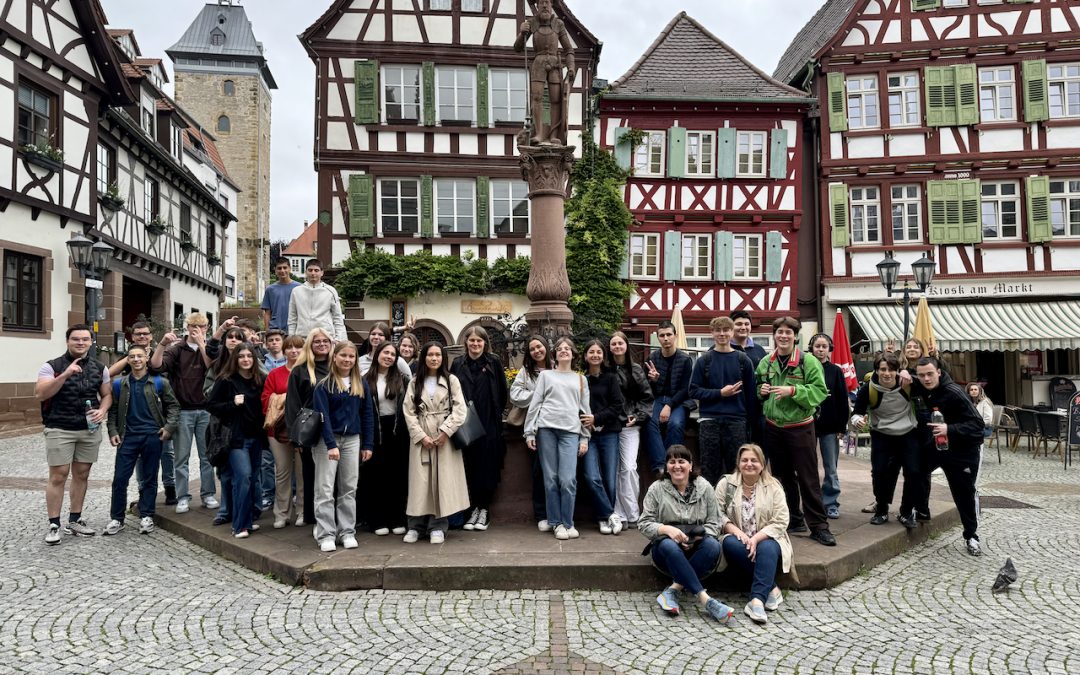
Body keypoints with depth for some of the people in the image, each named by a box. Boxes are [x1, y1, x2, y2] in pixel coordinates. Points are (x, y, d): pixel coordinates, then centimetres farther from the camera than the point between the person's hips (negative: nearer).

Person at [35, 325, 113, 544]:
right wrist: (65, 374, -26)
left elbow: (107, 395, 13)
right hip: (59, 430, -4)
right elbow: (39, 394, -15)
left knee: (81, 475, 10)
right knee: (58, 476, -4)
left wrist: (102, 410, -9)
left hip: (90, 430, 4)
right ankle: (53, 525, 6)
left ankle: (74, 520, 21)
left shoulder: (99, 368, 8)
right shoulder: (52, 366, -4)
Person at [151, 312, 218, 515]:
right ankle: (183, 497, 10)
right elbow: (156, 366, -11)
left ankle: (208, 494, 16)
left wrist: (201, 344, -15)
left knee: (207, 455, 7)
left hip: (205, 409, 1)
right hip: (182, 410, -1)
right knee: (181, 456, 3)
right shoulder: (176, 349, 3)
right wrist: (162, 344, -24)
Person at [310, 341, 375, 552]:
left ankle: (347, 532, 16)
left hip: (352, 439, 4)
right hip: (327, 439, -4)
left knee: (349, 489, 8)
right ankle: (326, 536, 4)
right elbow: (322, 416, -12)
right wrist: (331, 444, -20)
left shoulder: (361, 384, 6)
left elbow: (367, 414, 8)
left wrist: (368, 444, 3)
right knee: (325, 489, -2)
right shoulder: (324, 385, -6)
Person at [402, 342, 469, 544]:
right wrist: (421, 436, -9)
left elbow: (459, 409, -3)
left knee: (443, 479, -2)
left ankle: (438, 527, 3)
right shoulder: (415, 383, 10)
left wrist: (445, 432, -13)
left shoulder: (451, 380, 6)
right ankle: (416, 525, 6)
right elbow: (409, 412, 3)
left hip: (445, 436, -1)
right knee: (420, 480, 0)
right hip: (420, 437, 1)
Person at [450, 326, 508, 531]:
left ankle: (484, 508, 11)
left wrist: (496, 414, 2)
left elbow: (502, 392, 3)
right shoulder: (458, 364, 7)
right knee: (470, 465, 5)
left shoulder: (494, 363, 1)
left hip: (489, 424, -2)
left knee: (487, 465, 1)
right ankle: (475, 507, 16)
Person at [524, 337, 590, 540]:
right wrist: (530, 432, 0)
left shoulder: (581, 379, 19)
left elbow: (585, 410, 16)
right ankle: (556, 522, 9)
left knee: (568, 480, -10)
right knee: (551, 479, -1)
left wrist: (585, 438, 7)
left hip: (570, 432, 0)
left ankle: (568, 523, 3)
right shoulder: (545, 375, 15)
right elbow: (535, 404, 8)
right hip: (547, 428, 0)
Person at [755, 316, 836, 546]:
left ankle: (818, 526, 6)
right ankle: (793, 520, 27)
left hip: (800, 428, -5)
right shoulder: (765, 363, 6)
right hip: (773, 428, 5)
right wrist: (761, 390, -3)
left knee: (808, 479, -1)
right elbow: (757, 388, 19)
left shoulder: (808, 361, -9)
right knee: (782, 476, 14)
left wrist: (792, 391, -24)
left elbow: (820, 391, -14)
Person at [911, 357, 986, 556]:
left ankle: (971, 536, 22)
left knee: (964, 493, 5)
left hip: (961, 450, -5)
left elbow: (977, 423, -25)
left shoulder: (954, 393, -24)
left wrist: (950, 429, -39)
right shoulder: (918, 390, -7)